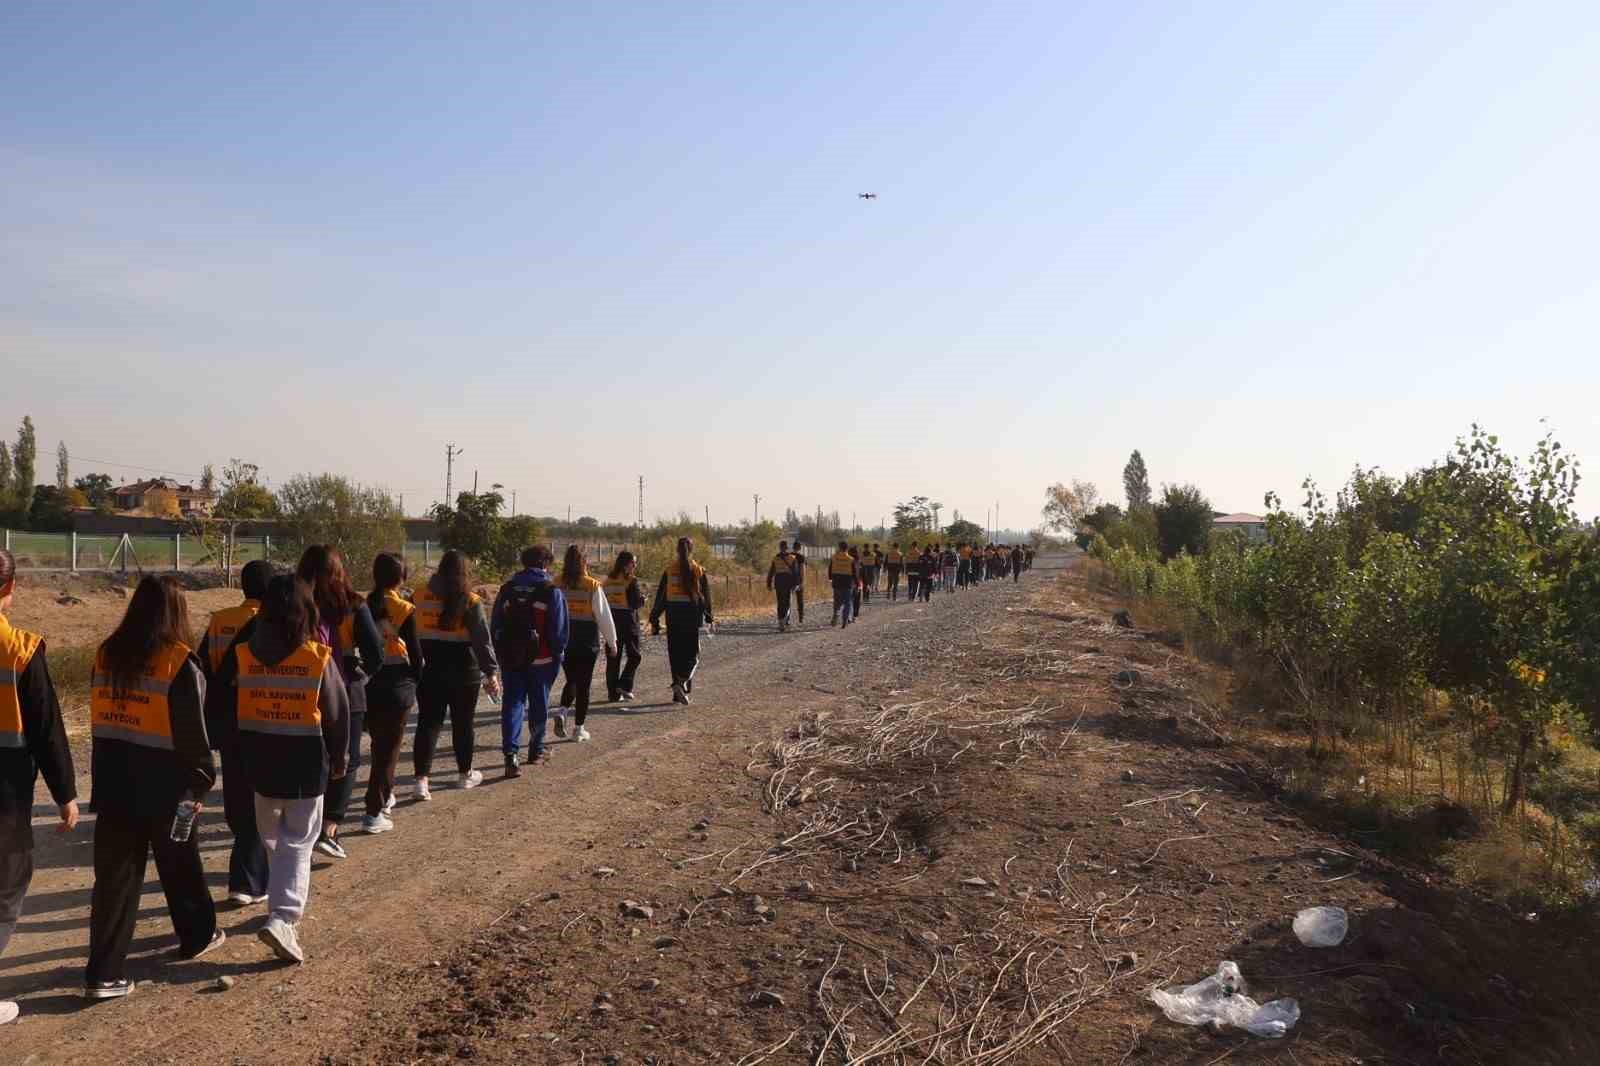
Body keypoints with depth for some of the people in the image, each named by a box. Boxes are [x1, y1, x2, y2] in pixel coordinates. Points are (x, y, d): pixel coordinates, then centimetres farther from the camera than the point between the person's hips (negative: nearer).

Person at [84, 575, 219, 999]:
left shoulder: (106, 656, 3)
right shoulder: (180, 664, -15)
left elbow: (100, 720, 10)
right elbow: (192, 733, -12)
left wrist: (103, 778, 16)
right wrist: (200, 781, -1)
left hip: (113, 785, 4)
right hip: (164, 788, -4)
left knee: (115, 876, 7)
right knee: (180, 867, 16)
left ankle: (104, 973, 5)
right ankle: (197, 935, 35)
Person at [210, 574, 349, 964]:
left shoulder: (241, 654, -5)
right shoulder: (319, 657, -12)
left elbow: (217, 707, 1)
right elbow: (337, 713, -5)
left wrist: (240, 746, 16)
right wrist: (339, 756, 9)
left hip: (259, 762, 3)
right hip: (305, 763, -3)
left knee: (272, 839, 22)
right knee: (297, 843, 4)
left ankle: (285, 904, 36)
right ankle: (283, 917, -11)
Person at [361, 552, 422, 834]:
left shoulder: (363, 605, 0)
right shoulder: (404, 609, -11)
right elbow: (415, 650, -8)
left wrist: (362, 674, 13)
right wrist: (416, 681, 7)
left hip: (367, 682, 5)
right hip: (397, 682, -5)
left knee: (379, 742, 22)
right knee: (390, 747, 1)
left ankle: (384, 796, 36)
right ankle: (374, 813, -3)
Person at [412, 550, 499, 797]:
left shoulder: (419, 596, 0)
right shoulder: (470, 601, -11)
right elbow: (482, 640, -14)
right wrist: (491, 672, -14)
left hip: (429, 672, 2)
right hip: (463, 673, -2)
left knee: (428, 723, 5)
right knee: (462, 723, 13)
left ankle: (422, 779, -6)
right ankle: (465, 774, 28)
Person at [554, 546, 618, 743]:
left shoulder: (557, 585, -4)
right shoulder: (593, 587, -11)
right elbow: (604, 616, -6)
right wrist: (611, 641, 4)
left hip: (564, 641, 3)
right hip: (587, 643, -3)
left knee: (571, 680, 20)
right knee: (583, 684, 7)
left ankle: (562, 712, -3)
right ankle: (578, 729, 11)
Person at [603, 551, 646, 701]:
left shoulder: (608, 580, 7)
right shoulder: (631, 581, -12)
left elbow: (604, 600, 10)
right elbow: (637, 602, -15)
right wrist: (643, 597, 5)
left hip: (611, 620, 6)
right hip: (628, 620, -6)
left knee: (613, 657, 9)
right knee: (635, 655, 8)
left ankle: (614, 693, 9)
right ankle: (624, 685, -4)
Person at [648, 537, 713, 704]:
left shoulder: (669, 570, 0)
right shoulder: (698, 570, -3)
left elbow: (661, 595, 2)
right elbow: (706, 596, 1)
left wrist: (654, 619, 8)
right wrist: (709, 617, 11)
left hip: (673, 615, 2)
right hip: (692, 614, -2)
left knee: (675, 654, 11)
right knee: (692, 653, 7)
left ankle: (678, 692, 14)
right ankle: (682, 681, -17)